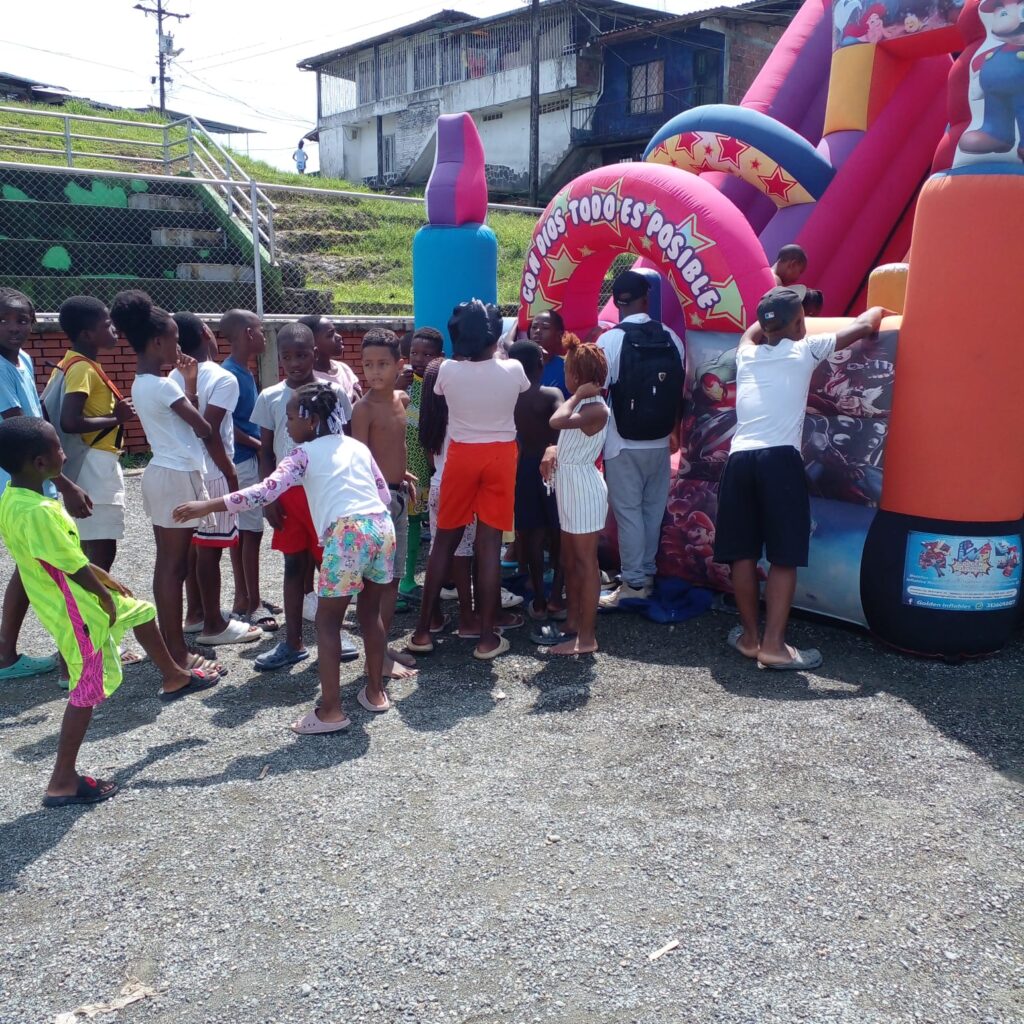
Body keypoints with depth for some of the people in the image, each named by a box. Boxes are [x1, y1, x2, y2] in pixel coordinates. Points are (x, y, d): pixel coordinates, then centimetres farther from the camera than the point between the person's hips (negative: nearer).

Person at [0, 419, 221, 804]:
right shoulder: (37, 512, -32)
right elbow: (72, 566, -26)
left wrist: (103, 577, 15)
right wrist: (105, 595, -10)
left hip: (78, 598, 10)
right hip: (76, 610, -10)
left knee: (142, 612, 28)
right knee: (87, 691, 2)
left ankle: (173, 677, 51)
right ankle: (63, 782, 12)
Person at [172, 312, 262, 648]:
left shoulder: (175, 377, 8)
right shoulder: (223, 379, -15)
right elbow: (210, 432, -20)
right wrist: (231, 474, -13)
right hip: (212, 474, -8)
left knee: (194, 544, 16)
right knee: (209, 548, -1)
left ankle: (195, 613, 27)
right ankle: (213, 624, 7)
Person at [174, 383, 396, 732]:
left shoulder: (303, 453, 6)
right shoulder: (358, 447, 22)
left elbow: (266, 491, -6)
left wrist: (209, 505, -3)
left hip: (347, 534, -6)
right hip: (382, 526, 6)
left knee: (328, 622, 6)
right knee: (370, 612, 23)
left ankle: (331, 711, 5)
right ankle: (375, 691, 31)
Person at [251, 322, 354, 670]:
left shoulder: (333, 393, -2)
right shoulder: (269, 398, 1)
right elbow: (266, 453, 5)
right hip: (288, 492, 2)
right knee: (294, 565, 9)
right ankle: (293, 642, 17)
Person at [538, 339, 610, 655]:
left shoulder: (596, 409, -18)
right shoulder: (582, 405, 12)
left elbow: (558, 422, -33)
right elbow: (566, 437, 17)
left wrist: (577, 395, -18)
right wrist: (552, 452, -3)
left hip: (583, 489, -10)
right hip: (569, 487, 10)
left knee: (586, 562, -4)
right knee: (570, 560, 15)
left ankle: (587, 637, 1)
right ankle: (573, 624, 25)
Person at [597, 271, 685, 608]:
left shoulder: (611, 340, -12)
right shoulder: (671, 338, 0)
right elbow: (678, 393, 6)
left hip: (624, 444, -4)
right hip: (660, 443, 4)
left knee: (628, 511, 3)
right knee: (653, 510, 14)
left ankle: (633, 583, 6)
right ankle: (647, 574, 24)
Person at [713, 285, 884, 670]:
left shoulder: (747, 354, 19)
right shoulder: (805, 350, 8)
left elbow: (754, 330, 44)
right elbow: (863, 326, 17)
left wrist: (771, 318, 57)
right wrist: (878, 311, 37)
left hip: (739, 459, 5)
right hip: (780, 461, -4)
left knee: (742, 554, 10)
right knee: (784, 558, 0)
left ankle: (750, 636, 20)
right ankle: (773, 645, -1)